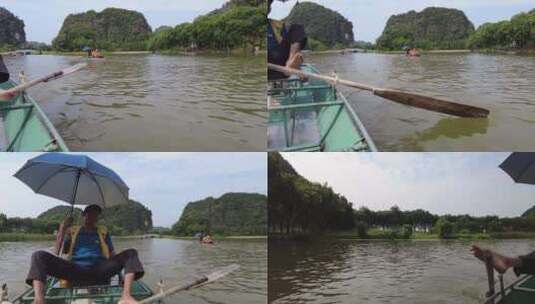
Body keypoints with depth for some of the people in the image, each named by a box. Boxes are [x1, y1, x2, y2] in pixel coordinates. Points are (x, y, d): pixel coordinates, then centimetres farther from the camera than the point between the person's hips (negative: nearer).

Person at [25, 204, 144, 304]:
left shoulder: (103, 232, 26)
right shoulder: (73, 231, 24)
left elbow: (112, 255, 19)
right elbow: (58, 253, 14)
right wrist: (61, 230, 7)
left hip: (99, 272, 1)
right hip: (74, 271, 0)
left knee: (130, 253, -21)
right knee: (39, 256, -22)